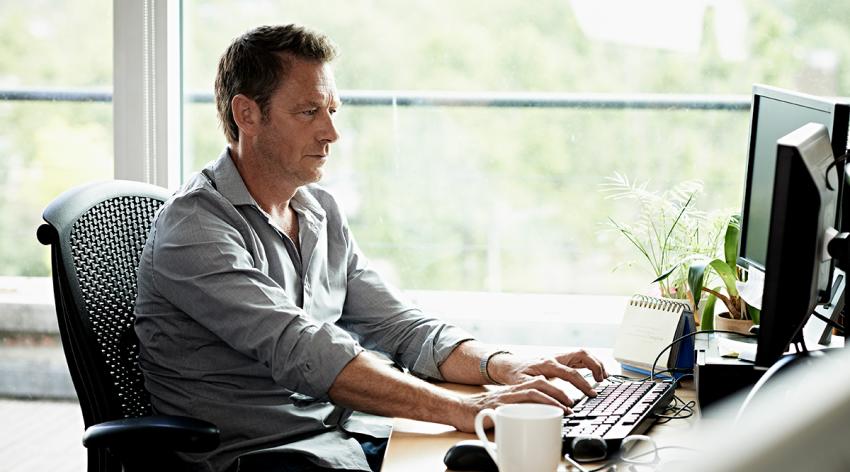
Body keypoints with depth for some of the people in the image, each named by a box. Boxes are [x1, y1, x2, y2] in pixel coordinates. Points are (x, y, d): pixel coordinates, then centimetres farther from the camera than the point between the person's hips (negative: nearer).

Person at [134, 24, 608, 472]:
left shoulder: (322, 212, 14)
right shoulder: (193, 227, -13)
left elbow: (401, 327, 10)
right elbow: (302, 354, -25)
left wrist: (507, 367, -9)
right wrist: (463, 409, -32)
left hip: (346, 431, 7)